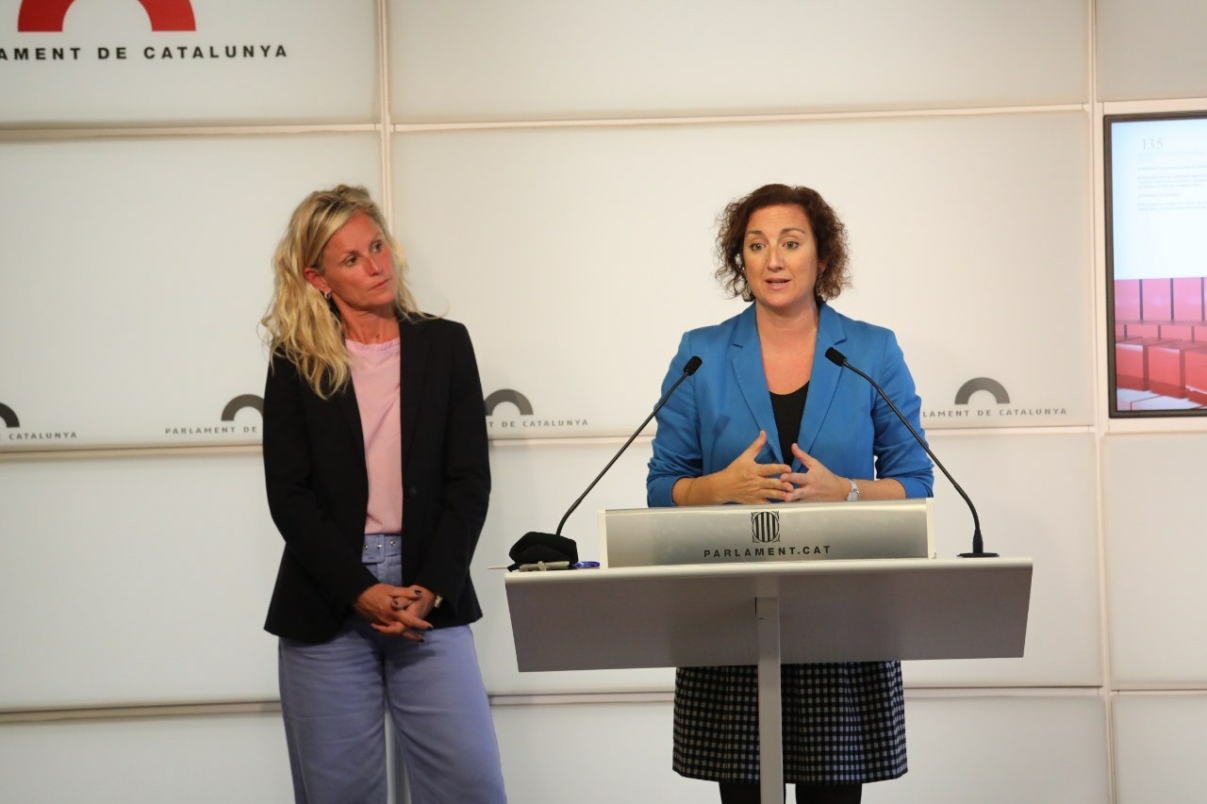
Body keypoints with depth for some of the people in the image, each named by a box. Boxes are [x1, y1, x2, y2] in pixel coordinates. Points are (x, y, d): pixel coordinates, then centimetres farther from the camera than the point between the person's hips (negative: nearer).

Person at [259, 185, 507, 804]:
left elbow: (468, 482, 2)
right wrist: (361, 592, -13)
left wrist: (430, 590, -11)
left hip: (430, 601, 1)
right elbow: (289, 493, -2)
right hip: (326, 607, 0)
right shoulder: (295, 362, 4)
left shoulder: (444, 345, 6)